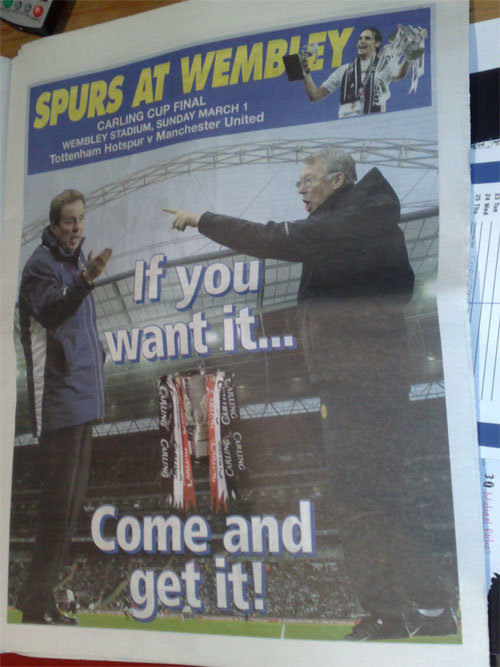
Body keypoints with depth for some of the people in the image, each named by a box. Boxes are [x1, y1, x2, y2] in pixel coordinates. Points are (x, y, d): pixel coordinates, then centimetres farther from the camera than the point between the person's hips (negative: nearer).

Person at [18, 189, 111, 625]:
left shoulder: (77, 260, 19)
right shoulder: (42, 263, -8)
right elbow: (50, 312, -27)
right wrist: (86, 280, -41)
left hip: (83, 399, 9)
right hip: (59, 399, -9)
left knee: (72, 500, 13)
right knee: (59, 500, -8)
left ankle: (44, 598, 24)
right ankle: (36, 603, 2)